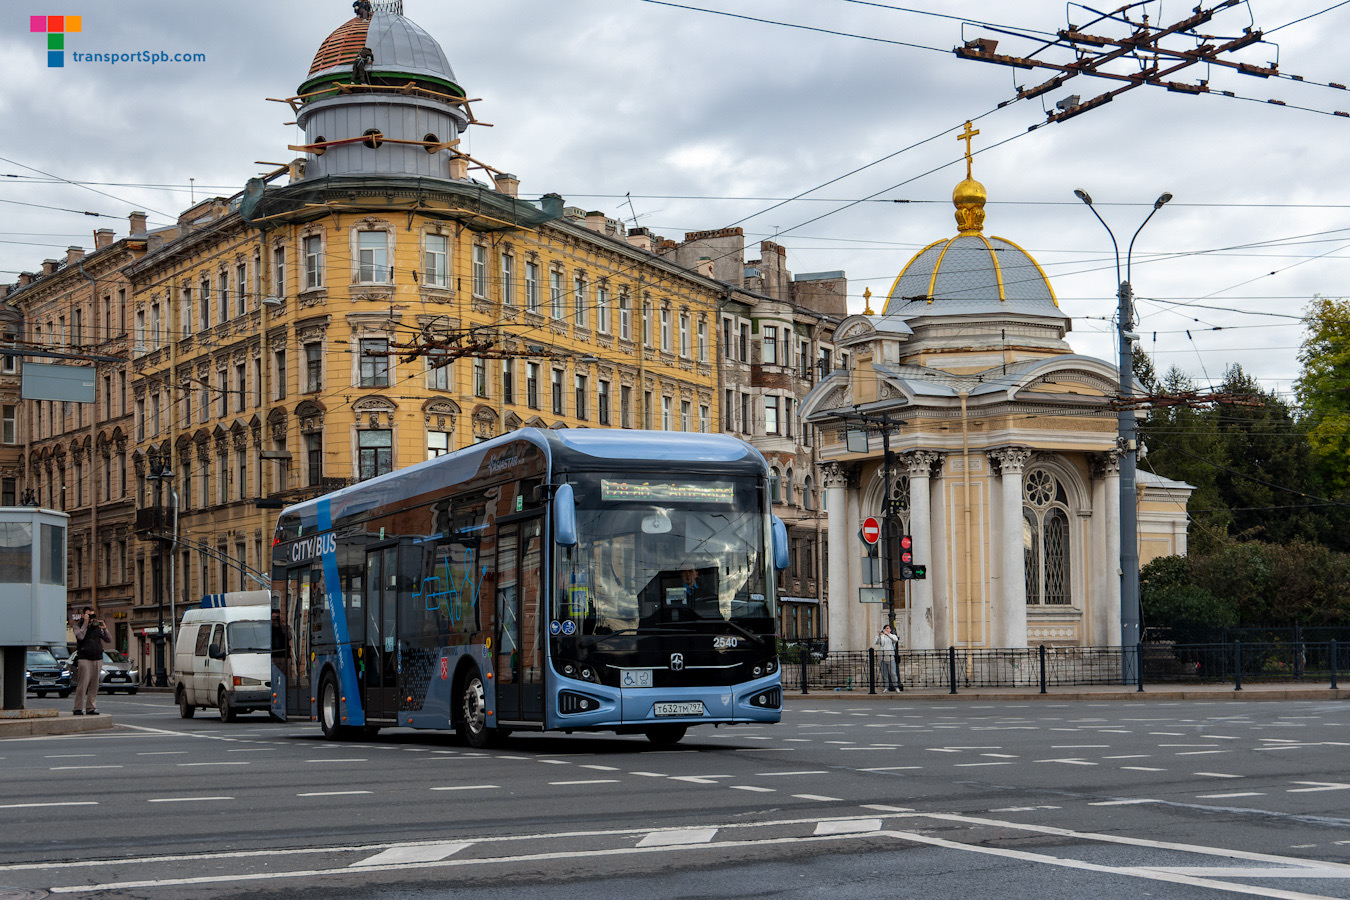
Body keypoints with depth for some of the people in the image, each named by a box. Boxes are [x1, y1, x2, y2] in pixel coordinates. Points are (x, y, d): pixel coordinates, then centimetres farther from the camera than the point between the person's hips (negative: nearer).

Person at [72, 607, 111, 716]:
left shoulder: (97, 626, 15)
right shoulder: (79, 625, 5)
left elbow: (109, 640, 10)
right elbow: (80, 636, -16)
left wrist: (104, 628, -3)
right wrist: (85, 623, -12)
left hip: (98, 659, 4)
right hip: (84, 658, -4)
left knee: (94, 685, 2)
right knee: (83, 684, -13)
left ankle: (90, 707, 7)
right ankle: (78, 708, -10)